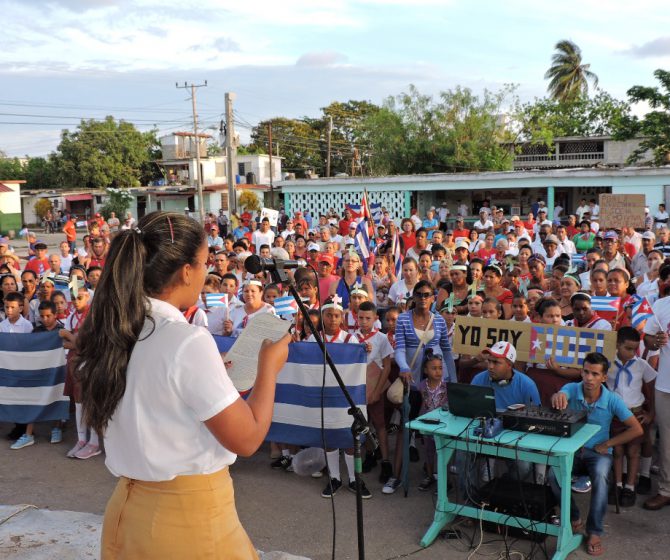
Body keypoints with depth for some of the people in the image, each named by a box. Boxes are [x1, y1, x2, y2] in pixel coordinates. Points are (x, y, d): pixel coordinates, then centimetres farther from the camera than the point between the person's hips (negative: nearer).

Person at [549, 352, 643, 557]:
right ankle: (573, 517, -2)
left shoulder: (612, 399, -10)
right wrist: (557, 397, -62)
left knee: (600, 476, -35)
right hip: (571, 449, 1)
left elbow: (637, 429, -9)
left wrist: (607, 444, -10)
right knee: (553, 474, -28)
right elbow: (562, 396, -36)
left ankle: (595, 532, -20)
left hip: (598, 452, -1)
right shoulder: (571, 389, -10)